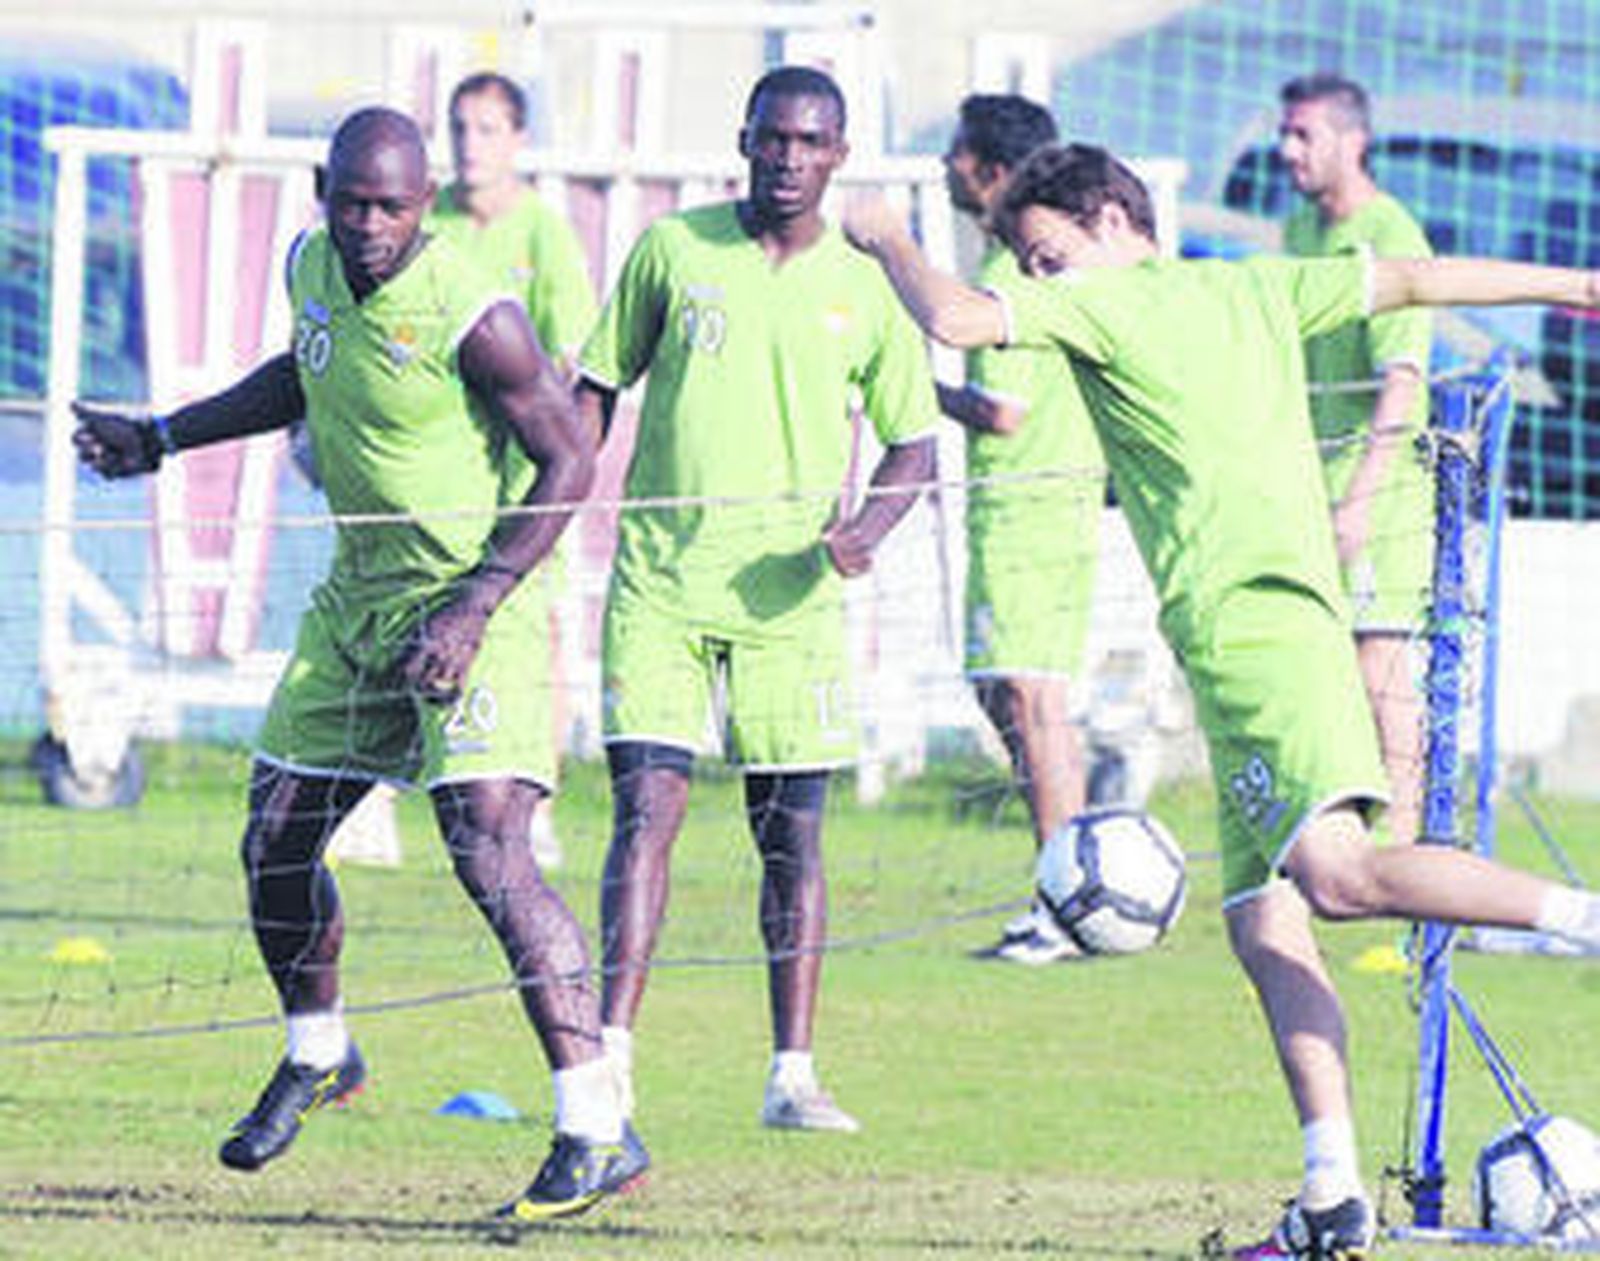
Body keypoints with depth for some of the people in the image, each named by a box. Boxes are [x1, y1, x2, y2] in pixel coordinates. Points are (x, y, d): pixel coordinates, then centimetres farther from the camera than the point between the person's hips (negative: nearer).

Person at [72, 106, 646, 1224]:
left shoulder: (475, 320, -22)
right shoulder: (314, 268, 0)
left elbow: (570, 462, -16)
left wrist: (477, 607, -22)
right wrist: (162, 439, 23)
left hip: (468, 606, -8)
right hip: (356, 597, 8)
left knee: (491, 855, -20)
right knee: (275, 845, 13)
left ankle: (598, 1131, -22)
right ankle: (317, 1056, 41)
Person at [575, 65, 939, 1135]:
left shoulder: (863, 289, 4)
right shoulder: (672, 251, 3)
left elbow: (914, 443, 10)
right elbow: (598, 389, 11)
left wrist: (868, 527, -9)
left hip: (791, 597, 1)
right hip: (660, 584, -1)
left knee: (792, 833, 2)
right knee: (648, 808, -10)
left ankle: (793, 1075, 8)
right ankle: (612, 1058, -11)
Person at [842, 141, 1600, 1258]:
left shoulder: (1106, 303, 1)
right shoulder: (1252, 290, 23)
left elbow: (953, 319, -8)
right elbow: (1412, 280, 29)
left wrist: (888, 241, 12)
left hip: (1246, 623, -9)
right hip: (1289, 614, 9)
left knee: (1339, 874, -25)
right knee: (1263, 922, 3)